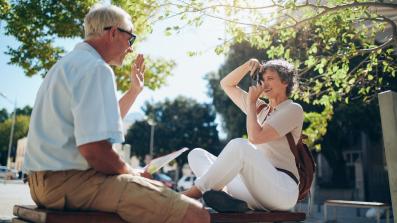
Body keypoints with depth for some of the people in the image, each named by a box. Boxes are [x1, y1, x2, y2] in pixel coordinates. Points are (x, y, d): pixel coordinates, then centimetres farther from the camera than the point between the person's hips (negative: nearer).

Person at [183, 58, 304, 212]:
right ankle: (228, 197, -30)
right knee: (196, 154, -3)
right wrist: (248, 65, 12)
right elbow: (226, 84, 25)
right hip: (254, 187, 7)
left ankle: (194, 192, -22)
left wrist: (251, 102, -2)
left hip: (282, 189, -7)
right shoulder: (261, 109, 21)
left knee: (239, 145, -34)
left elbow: (255, 137, -15)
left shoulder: (293, 109, 0)